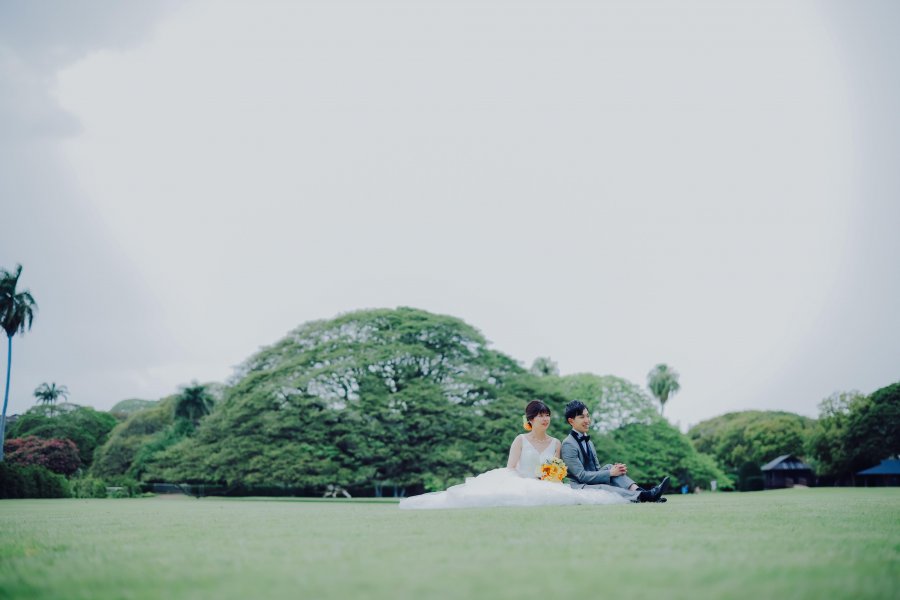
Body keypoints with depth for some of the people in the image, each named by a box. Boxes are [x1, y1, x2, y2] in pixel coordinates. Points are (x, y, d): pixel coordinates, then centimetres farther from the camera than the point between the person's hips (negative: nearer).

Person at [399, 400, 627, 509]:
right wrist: (522, 484, -18)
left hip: (545, 489, 3)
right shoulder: (520, 440, 4)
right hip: (516, 485, -3)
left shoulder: (556, 443, 13)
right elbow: (510, 468, -1)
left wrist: (553, 478, -11)